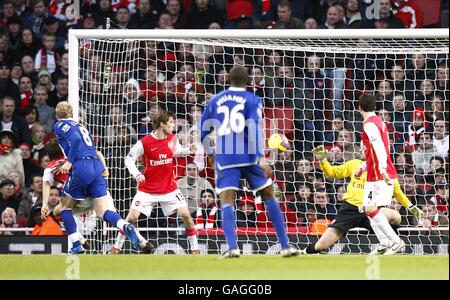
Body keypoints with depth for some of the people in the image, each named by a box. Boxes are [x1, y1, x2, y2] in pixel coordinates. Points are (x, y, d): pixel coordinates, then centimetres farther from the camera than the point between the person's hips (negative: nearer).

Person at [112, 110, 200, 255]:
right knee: (132, 217, -10)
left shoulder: (173, 139, -1)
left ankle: (194, 248, 3)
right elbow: (129, 159, -6)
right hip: (147, 189, -3)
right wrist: (137, 174, -22)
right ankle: (117, 247, 6)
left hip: (169, 188, 3)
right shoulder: (144, 143, -14)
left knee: (185, 214, -10)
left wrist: (188, 150, 1)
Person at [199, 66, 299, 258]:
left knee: (227, 201, -5)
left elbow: (203, 130, 15)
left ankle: (232, 247, -26)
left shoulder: (215, 101, 12)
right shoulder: (252, 100, 4)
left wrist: (209, 153, 30)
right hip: (249, 156, -1)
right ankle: (285, 246, 10)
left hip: (224, 157, 1)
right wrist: (261, 159, -17)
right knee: (269, 197, 11)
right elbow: (254, 128, -10)